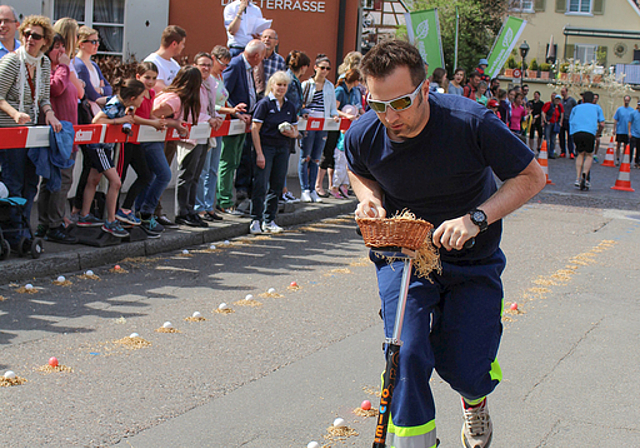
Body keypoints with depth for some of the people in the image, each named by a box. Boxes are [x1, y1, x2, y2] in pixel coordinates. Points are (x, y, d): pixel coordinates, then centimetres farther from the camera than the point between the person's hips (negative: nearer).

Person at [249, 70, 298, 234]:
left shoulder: (290, 107, 12)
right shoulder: (264, 104, -4)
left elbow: (296, 131, 19)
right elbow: (255, 130, -8)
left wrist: (291, 133, -5)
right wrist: (259, 153, -14)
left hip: (283, 148, 5)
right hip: (265, 146, -5)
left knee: (277, 185, 6)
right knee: (261, 185, -9)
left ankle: (269, 221, 14)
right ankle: (256, 220, -3)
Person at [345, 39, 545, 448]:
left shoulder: (471, 122, -26)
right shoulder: (363, 135, -16)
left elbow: (532, 176, -15)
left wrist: (476, 218, -28)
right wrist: (370, 199, -13)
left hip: (473, 261, -1)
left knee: (466, 372, -1)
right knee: (407, 358, -18)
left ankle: (475, 399, 38)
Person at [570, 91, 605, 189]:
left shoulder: (576, 107, 29)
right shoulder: (597, 108, 24)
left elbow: (571, 121, 22)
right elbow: (602, 124, 14)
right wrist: (598, 131, 32)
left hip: (576, 132, 2)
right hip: (590, 132, -2)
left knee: (580, 154, 18)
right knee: (589, 155, 12)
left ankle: (578, 178, 4)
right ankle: (585, 174, -14)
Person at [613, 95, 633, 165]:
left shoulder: (632, 110, 4)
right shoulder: (619, 109, 0)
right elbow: (615, 120, 2)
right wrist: (614, 129, -3)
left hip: (627, 131, 1)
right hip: (619, 130, -1)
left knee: (625, 146, 7)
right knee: (618, 145, -1)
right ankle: (617, 159, 7)